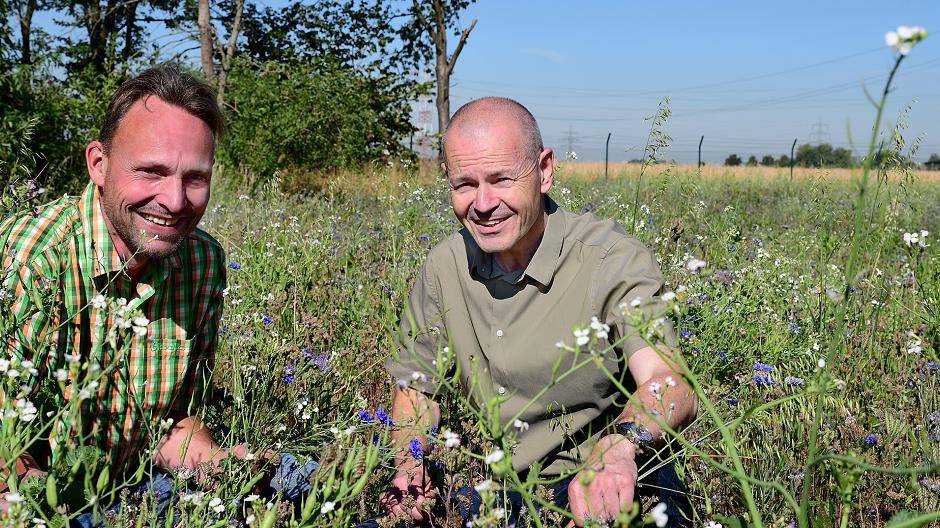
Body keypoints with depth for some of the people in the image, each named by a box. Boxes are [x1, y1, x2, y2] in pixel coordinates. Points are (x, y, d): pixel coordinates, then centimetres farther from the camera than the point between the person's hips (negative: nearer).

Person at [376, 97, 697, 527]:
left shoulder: (615, 259, -17)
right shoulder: (444, 266, -1)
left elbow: (672, 385, -31)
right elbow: (415, 385, 8)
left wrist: (619, 447, -53)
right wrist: (408, 467, -11)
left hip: (614, 491, -4)